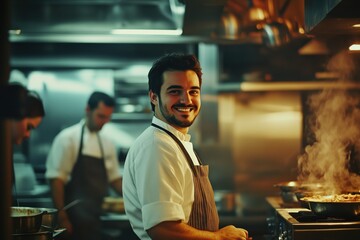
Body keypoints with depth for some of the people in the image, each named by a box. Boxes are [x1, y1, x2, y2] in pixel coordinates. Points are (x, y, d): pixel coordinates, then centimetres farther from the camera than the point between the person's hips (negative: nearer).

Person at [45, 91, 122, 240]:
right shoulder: (68, 138, -7)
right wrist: (62, 217, -17)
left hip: (99, 214, 7)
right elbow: (56, 178, -12)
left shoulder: (107, 143, 12)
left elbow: (114, 177, 19)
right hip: (77, 215, -7)